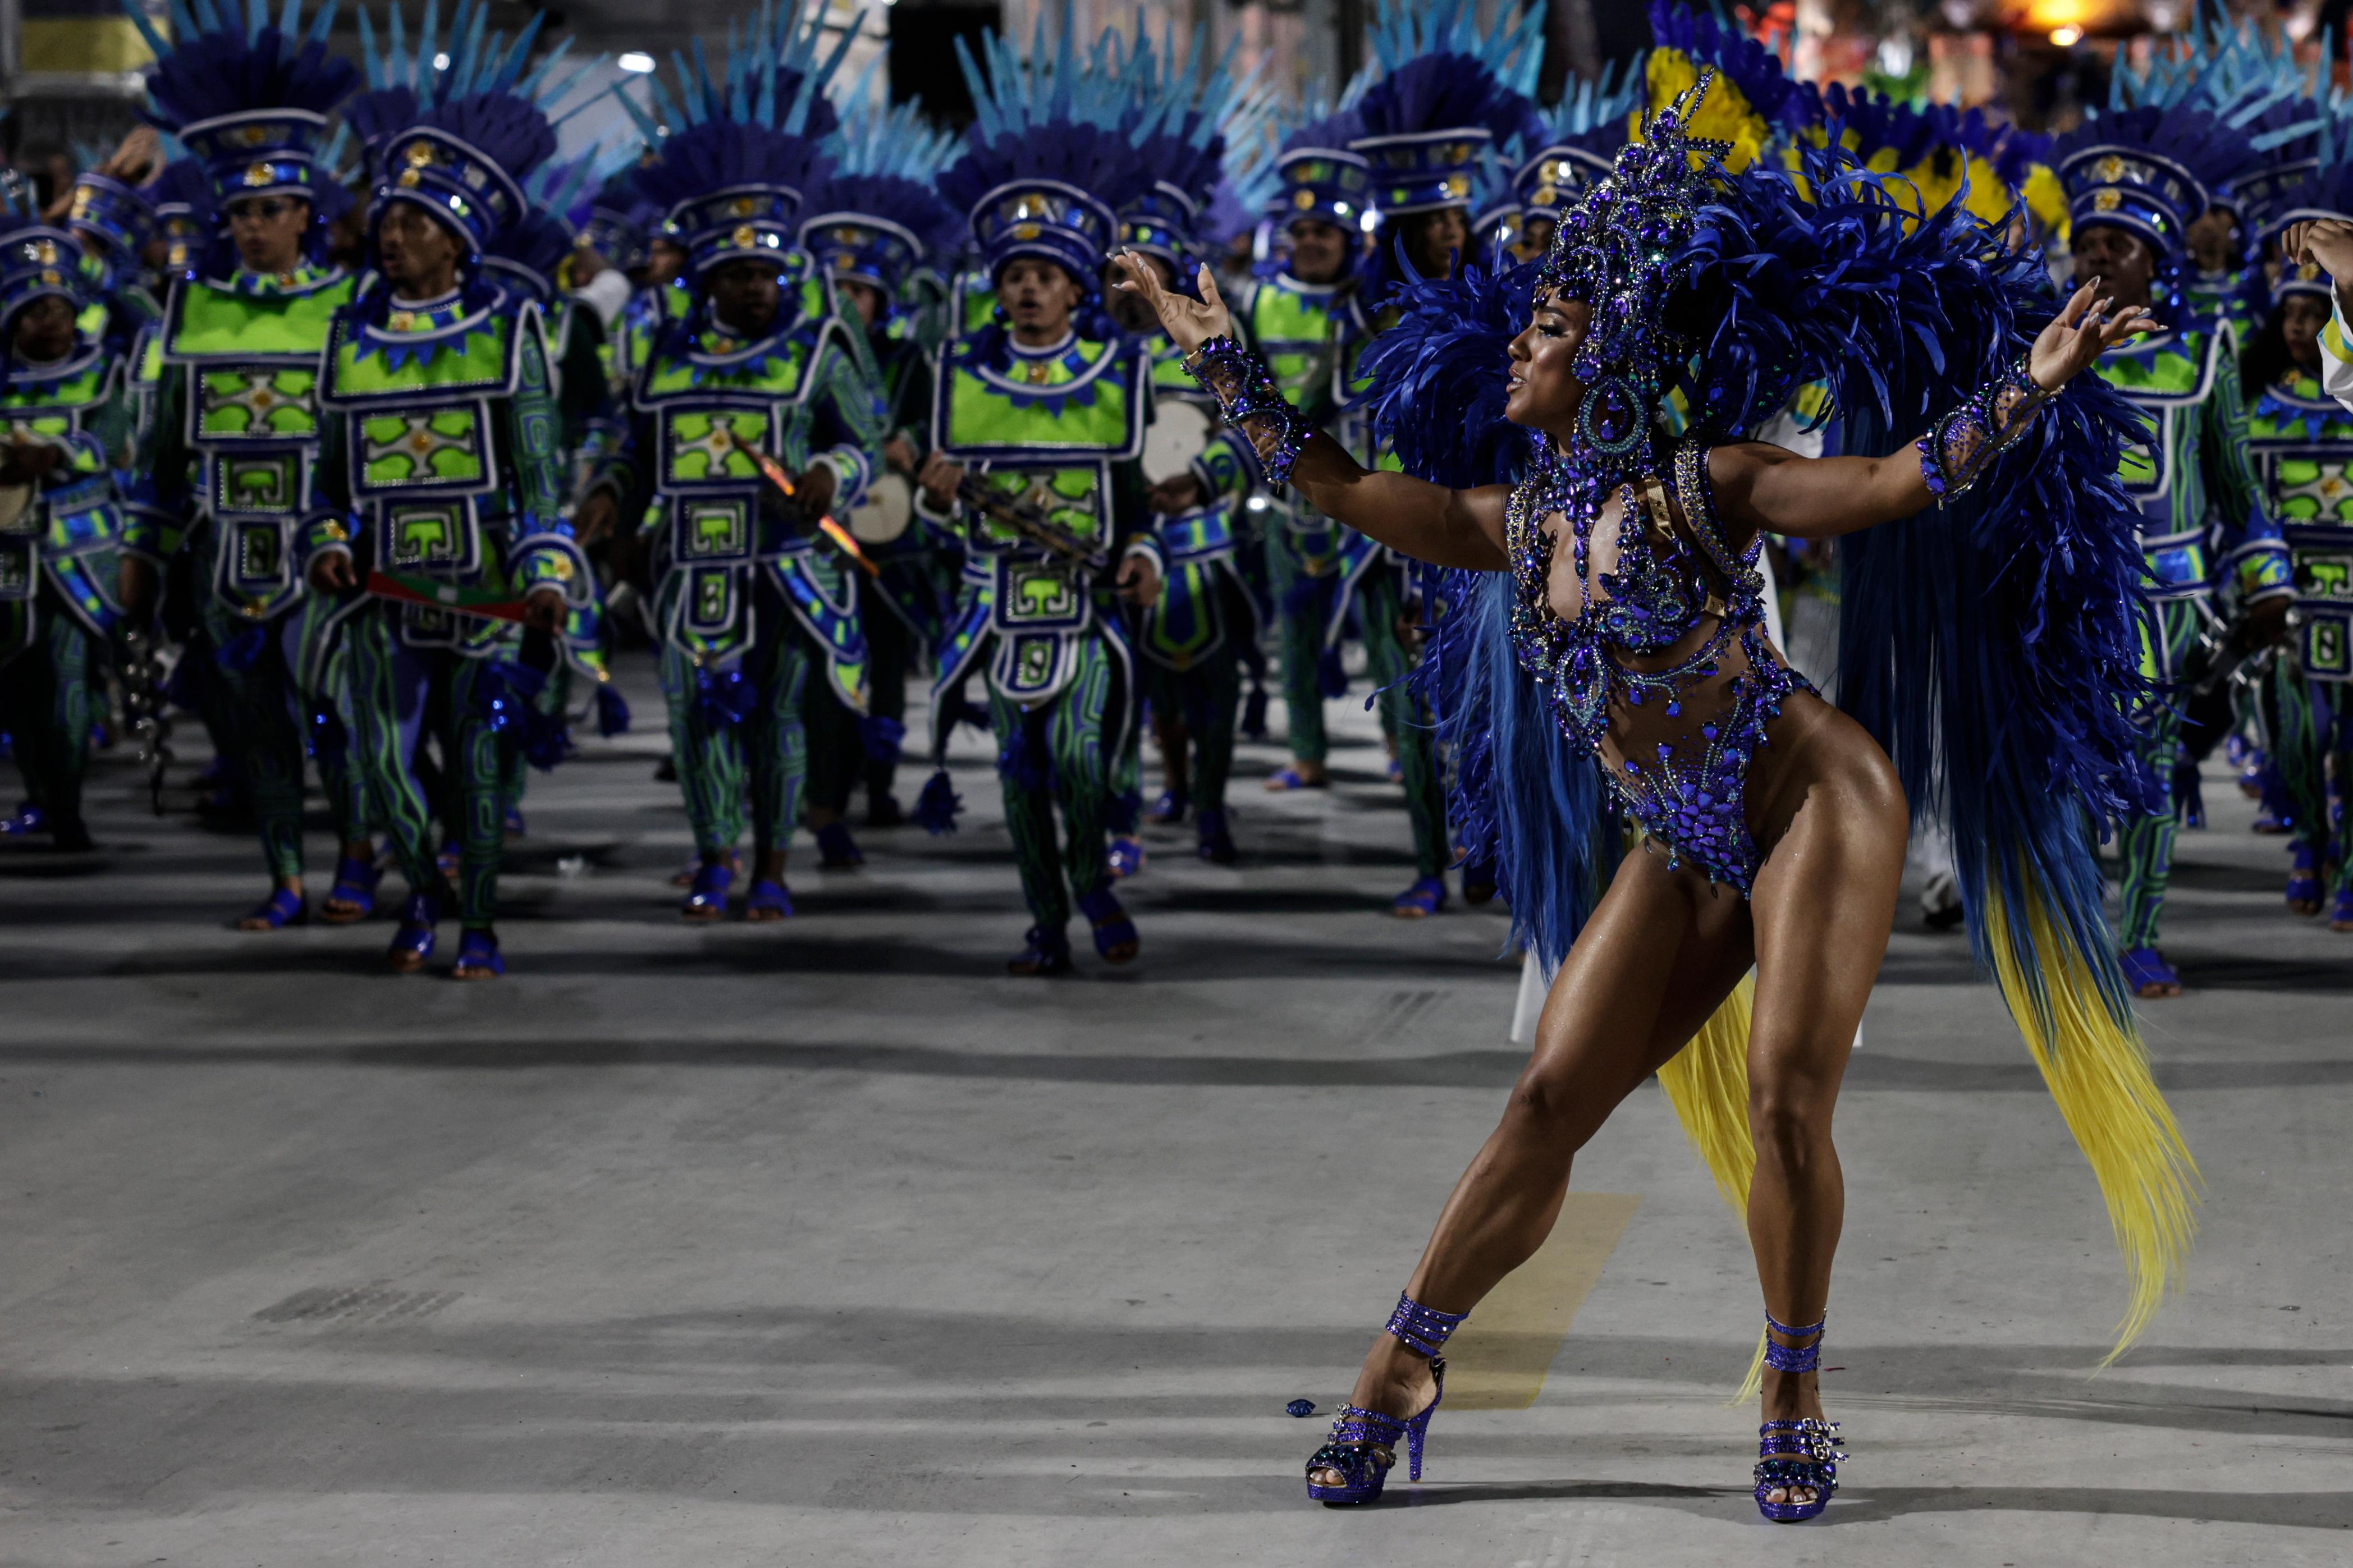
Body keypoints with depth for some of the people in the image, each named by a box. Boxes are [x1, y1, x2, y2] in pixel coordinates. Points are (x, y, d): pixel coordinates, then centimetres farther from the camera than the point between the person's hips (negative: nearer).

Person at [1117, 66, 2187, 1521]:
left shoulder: (1699, 486, -11)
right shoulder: (1517, 525, 7)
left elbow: (1897, 480, -19)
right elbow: (1345, 487, 16)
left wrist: (2028, 387, -33)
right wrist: (1225, 361, 20)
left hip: (1817, 801, -5)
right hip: (1685, 855, 5)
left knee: (1786, 1100, -16)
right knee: (1550, 1100, 0)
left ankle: (1796, 1407, -2)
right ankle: (1402, 1370, 5)